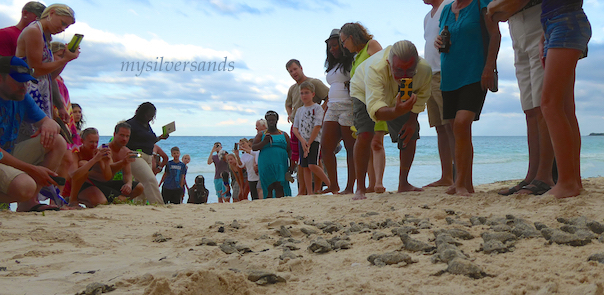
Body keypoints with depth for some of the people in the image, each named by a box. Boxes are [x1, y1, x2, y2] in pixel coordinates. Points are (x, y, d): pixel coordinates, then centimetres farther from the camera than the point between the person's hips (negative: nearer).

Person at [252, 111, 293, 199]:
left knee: (279, 186, -11)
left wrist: (291, 165, 1)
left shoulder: (284, 135, 16)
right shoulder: (261, 135, 14)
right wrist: (264, 142, -13)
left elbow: (289, 150, 12)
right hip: (266, 165, 0)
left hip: (280, 165, 0)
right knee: (268, 188, -4)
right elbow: (253, 147, 4)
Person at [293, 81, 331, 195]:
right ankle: (309, 192, 6)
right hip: (302, 141, 6)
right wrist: (302, 140, -8)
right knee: (305, 167, 2)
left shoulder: (317, 108, -4)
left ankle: (330, 184, -3)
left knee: (312, 165, -18)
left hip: (314, 140, -6)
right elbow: (295, 128, 9)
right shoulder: (299, 110, 14)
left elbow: (317, 126, -10)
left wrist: (309, 143, -12)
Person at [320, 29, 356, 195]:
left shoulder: (352, 62, 1)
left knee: (351, 148, -5)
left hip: (349, 107, -8)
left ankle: (350, 187, -2)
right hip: (333, 108, 8)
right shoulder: (332, 66, 25)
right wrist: (325, 111, 22)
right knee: (325, 148, -1)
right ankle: (334, 186, 6)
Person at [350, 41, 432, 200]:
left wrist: (412, 120, -16)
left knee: (410, 136, -2)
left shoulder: (425, 70, -32)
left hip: (398, 100, 4)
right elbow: (374, 109, -55)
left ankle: (403, 183, 19)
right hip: (364, 92, -4)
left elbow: (421, 97, -8)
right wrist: (396, 112, -74)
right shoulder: (375, 68, -47)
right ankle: (360, 188, -16)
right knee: (364, 134, -25)